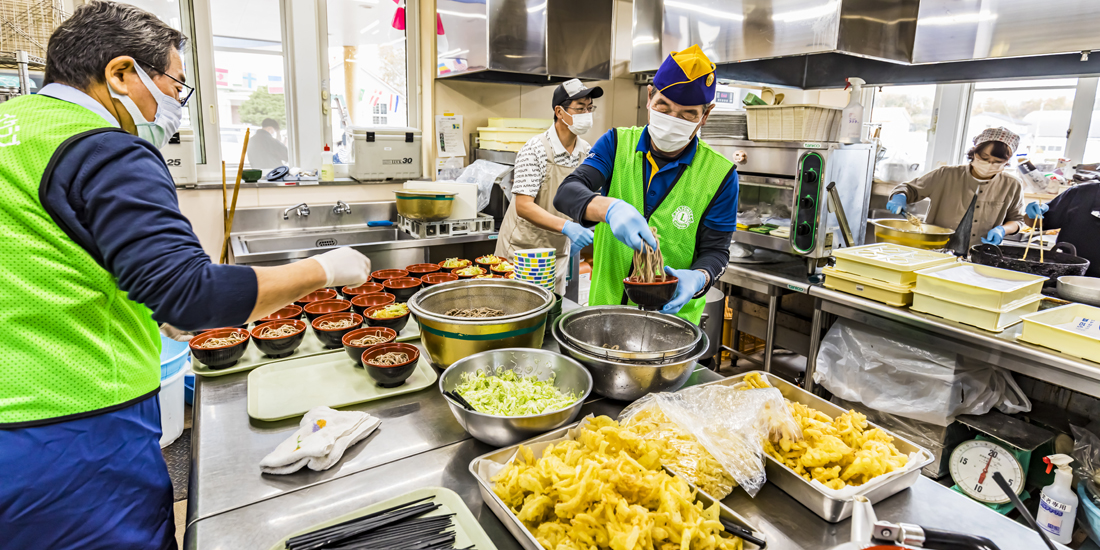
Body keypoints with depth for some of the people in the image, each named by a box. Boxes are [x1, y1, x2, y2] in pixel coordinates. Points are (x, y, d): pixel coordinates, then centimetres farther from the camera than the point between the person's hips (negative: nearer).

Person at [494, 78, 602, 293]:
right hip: (523, 249, -5)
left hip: (558, 250, 6)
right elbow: (523, 206, -25)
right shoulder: (535, 149, -18)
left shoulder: (586, 152, 1)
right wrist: (566, 226, -37)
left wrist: (577, 235, -1)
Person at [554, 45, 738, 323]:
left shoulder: (720, 174, -8)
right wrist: (609, 207, -40)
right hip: (605, 303, 2)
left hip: (672, 314, -1)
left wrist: (697, 278, -29)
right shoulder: (618, 143, -4)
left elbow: (715, 251, -5)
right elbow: (567, 194, -17)